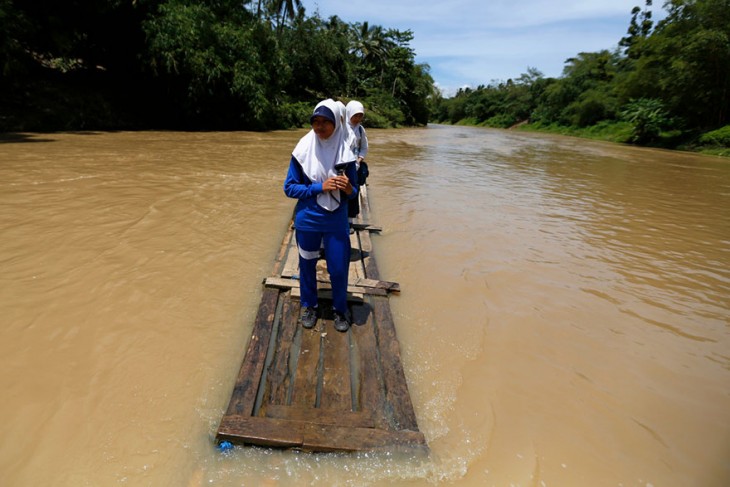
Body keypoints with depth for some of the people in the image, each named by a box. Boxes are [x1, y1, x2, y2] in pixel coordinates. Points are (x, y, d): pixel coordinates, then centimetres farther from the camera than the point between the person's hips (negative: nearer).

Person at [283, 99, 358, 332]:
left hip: (337, 221, 0)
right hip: (307, 220, 0)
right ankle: (309, 306, 38)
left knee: (339, 268, 6)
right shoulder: (303, 150, -10)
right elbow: (289, 187, -6)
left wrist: (348, 188, -24)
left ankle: (340, 309, 31)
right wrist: (320, 187, -19)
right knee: (307, 265, 15)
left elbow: (353, 192, 1)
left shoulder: (345, 153, -7)